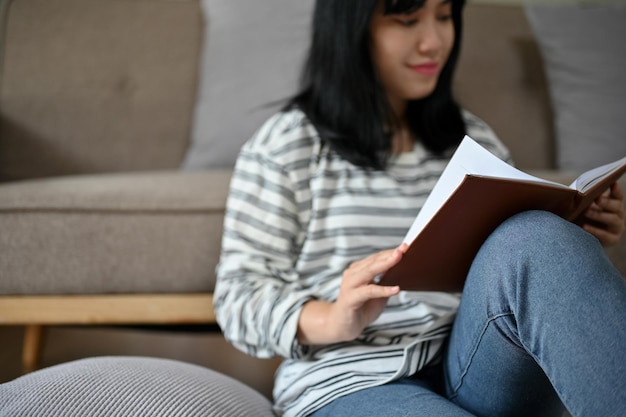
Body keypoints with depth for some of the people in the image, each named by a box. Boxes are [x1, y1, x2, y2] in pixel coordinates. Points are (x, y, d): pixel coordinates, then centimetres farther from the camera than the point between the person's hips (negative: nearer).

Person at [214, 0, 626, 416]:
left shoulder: (475, 139, 18)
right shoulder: (287, 146, 3)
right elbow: (239, 297, -1)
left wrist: (579, 249, 0)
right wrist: (332, 321, -20)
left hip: (481, 370, 5)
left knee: (535, 238, -28)